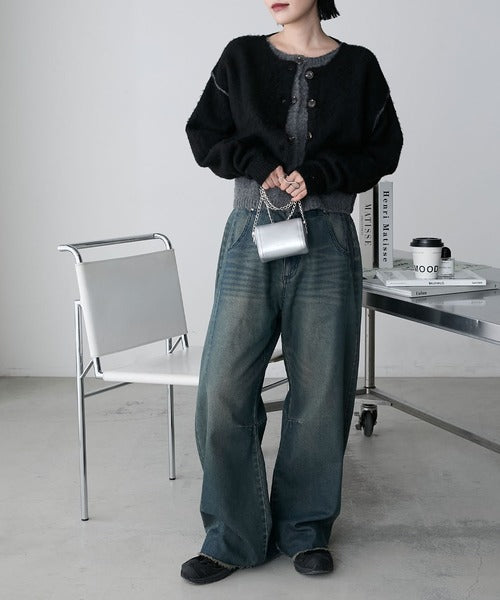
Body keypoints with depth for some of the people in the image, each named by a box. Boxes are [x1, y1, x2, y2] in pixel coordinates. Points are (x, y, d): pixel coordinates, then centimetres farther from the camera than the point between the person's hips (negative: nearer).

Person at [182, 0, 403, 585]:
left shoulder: (358, 66, 7)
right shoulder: (241, 58, 8)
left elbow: (383, 149, 5)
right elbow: (203, 135, 8)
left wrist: (316, 175, -10)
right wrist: (261, 166, -8)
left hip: (326, 241, 0)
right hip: (251, 235, 1)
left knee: (318, 392, 3)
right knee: (224, 389, -4)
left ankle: (305, 529, 20)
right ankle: (235, 536, 11)